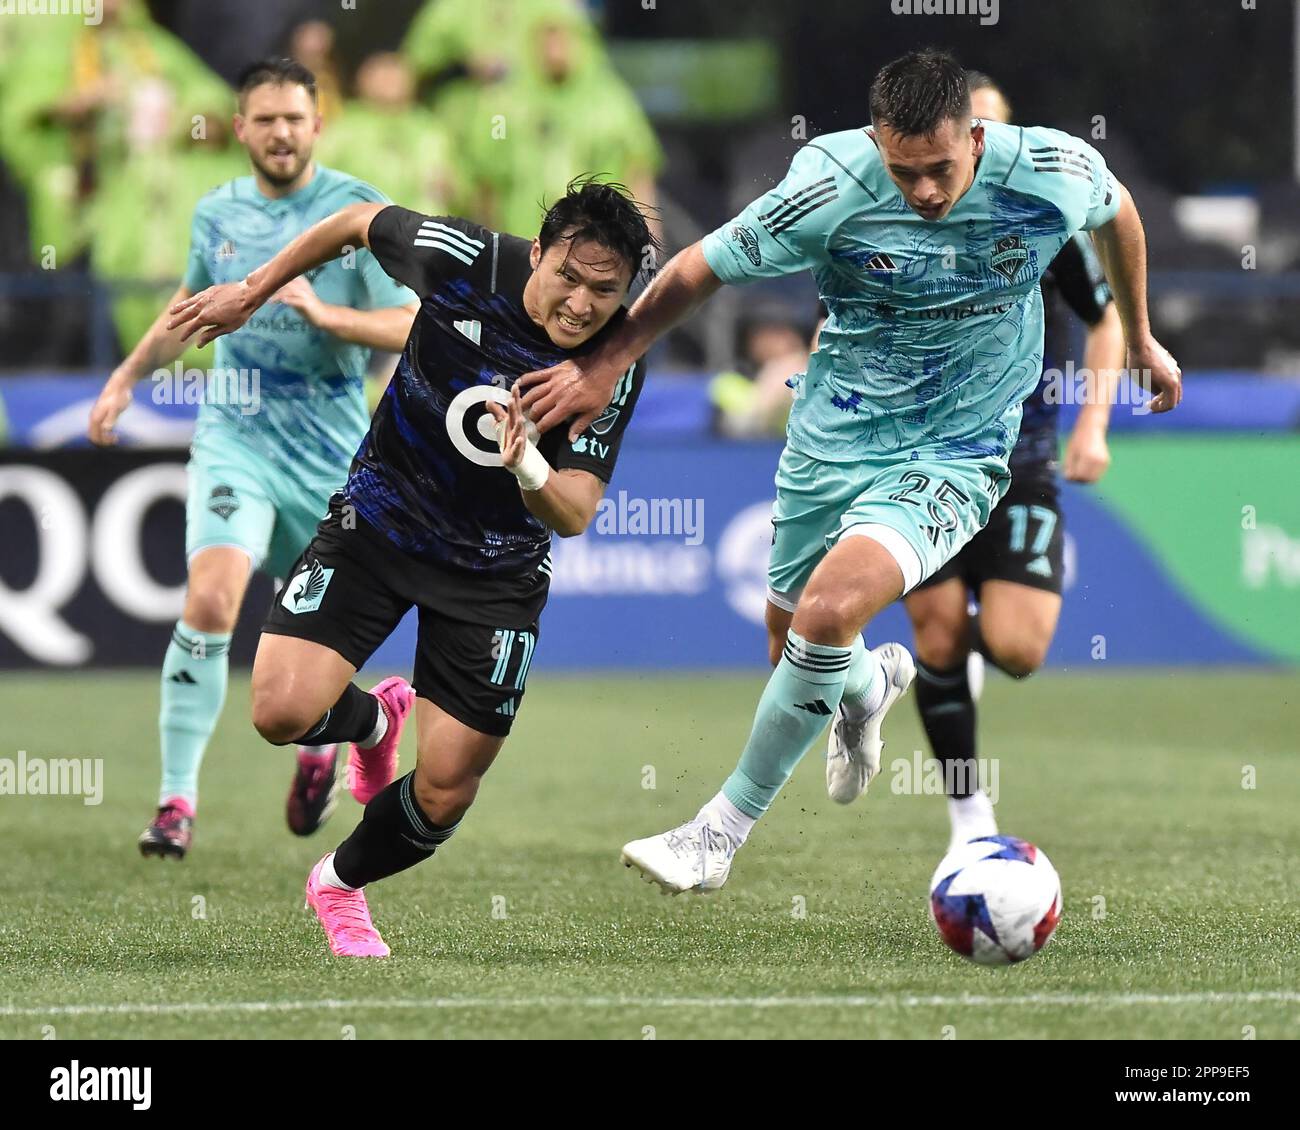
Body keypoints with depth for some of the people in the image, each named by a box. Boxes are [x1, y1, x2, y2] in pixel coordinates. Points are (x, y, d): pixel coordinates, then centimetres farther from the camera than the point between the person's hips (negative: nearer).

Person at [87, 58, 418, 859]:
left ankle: (319, 750, 44)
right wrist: (129, 376, 15)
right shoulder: (217, 214, 6)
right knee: (211, 600, -21)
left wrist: (323, 312, -25)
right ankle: (177, 800, -16)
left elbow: (409, 326, -11)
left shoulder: (360, 212, -6)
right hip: (235, 436, 1)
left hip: (329, 450, -1)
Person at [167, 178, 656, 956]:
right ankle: (373, 719, 19)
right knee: (283, 711, -19)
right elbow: (361, 222, -1)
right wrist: (251, 292, 6)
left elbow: (575, 516, -22)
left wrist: (530, 468, -44)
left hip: (497, 568, 0)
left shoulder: (618, 365, -20)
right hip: (381, 518, 0)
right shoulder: (467, 260, -22)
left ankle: (341, 884, 32)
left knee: (444, 796, -1)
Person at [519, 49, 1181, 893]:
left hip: (957, 452, -2)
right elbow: (702, 268, -7)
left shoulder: (1053, 173, -17)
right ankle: (870, 684, 55)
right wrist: (604, 365, -7)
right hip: (836, 433, 2)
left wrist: (1141, 337, 20)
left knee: (830, 609, -25)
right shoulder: (832, 185, -20)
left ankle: (725, 828, -9)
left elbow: (1119, 212, 9)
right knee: (792, 642, 15)